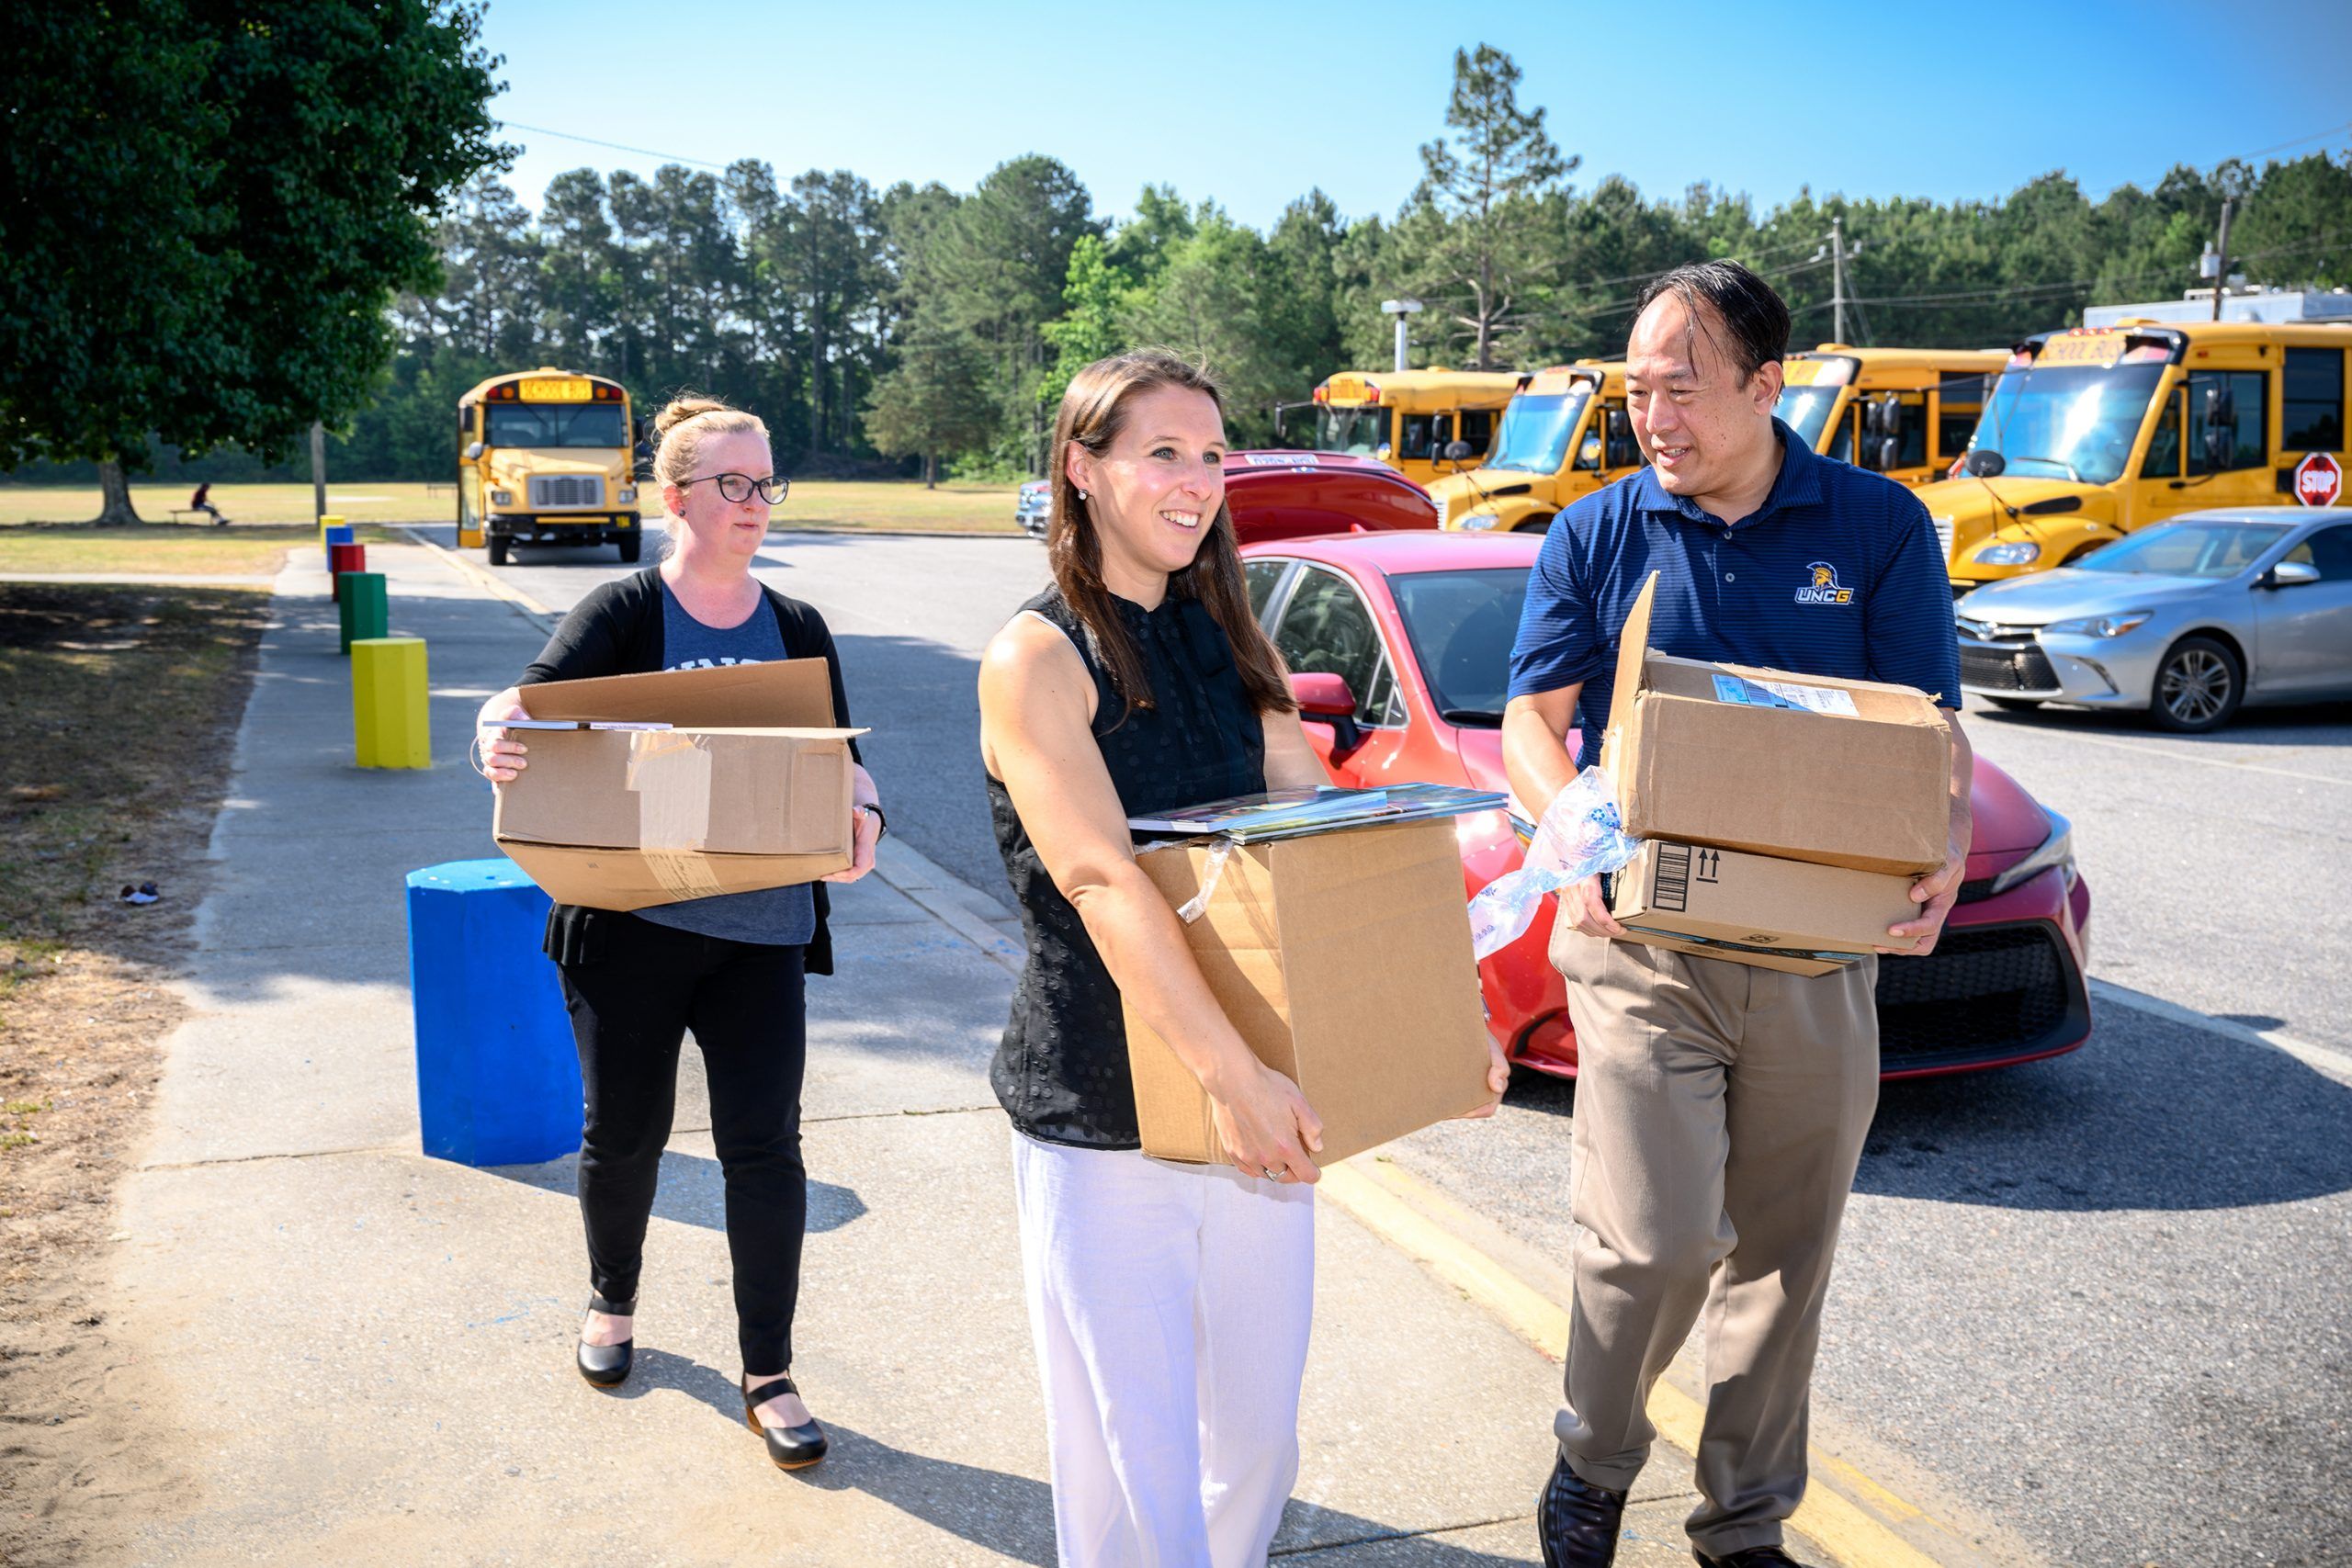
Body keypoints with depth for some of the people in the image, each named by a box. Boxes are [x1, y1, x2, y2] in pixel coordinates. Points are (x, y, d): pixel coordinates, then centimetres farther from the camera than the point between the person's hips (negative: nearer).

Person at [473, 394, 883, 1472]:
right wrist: (500, 737, -37)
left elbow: (840, 759, 9)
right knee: (624, 1133, 14)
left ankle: (768, 1377, 11)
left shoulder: (796, 628, 8)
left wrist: (859, 816, -13)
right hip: (629, 925, -2)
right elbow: (532, 704, -13)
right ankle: (611, 1302, 43)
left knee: (764, 1146, -2)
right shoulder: (622, 615, -3)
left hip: (761, 931, 2)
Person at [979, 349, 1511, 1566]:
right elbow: (1100, 881, -23)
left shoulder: (1229, 646, 10)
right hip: (1101, 1118, -6)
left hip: (1254, 1106, 6)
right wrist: (1230, 1073, -32)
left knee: (1257, 1439, 15)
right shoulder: (1038, 658, -10)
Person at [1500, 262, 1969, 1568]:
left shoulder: (1879, 526, 2)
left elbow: (1933, 732, 1)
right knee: (1657, 1236, -11)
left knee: (1782, 1256, 10)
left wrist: (1941, 857, -19)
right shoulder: (1595, 534, 3)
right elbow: (1531, 721, 2)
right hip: (1640, 934, -1)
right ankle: (1594, 1458, 18)